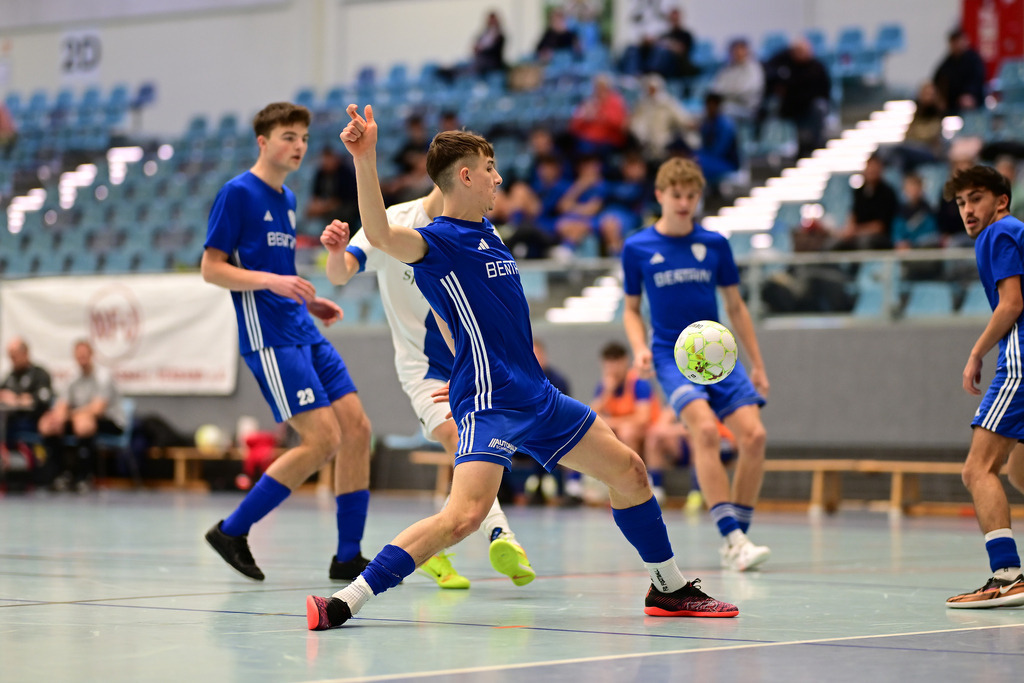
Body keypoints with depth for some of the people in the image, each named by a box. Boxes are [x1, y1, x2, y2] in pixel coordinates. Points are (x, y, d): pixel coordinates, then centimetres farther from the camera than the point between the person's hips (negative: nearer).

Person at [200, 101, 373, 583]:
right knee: (322, 439, -15)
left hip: (304, 333, 9)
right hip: (269, 339, -9)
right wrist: (270, 281, -22)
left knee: (356, 429, 0)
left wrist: (308, 301, 14)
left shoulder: (287, 199, 18)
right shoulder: (238, 192, -7)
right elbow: (211, 269, -10)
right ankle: (232, 530, -2)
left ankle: (348, 556, 6)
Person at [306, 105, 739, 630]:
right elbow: (382, 236, -35)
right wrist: (365, 160, -47)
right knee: (465, 515, -26)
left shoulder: (485, 232, 16)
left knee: (628, 470, 15)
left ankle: (669, 590, 32)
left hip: (535, 395, 9)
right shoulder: (439, 241, -12)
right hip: (489, 404, -9)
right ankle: (345, 602, -22)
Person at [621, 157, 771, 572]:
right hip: (671, 355, -3)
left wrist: (757, 365, 13)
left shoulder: (714, 244, 7)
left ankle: (737, 539, -2)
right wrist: (640, 349, -7)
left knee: (753, 434, -15)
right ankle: (732, 537, -32)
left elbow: (735, 307, 15)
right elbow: (632, 309, 13)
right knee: (705, 428, -28)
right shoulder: (637, 248, 2)